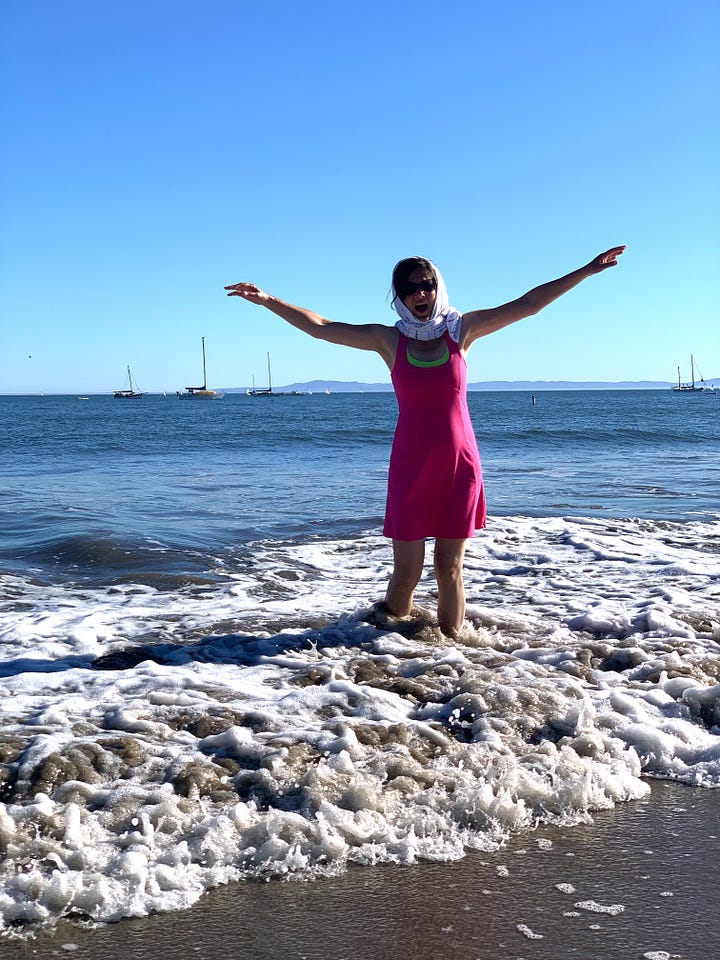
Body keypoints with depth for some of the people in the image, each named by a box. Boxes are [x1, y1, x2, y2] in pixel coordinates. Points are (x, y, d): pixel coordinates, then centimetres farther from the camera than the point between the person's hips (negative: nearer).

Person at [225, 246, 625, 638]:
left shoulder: (461, 330, 2)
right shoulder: (389, 339, 1)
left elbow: (528, 304, 2)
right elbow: (320, 327, 1)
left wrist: (587, 270, 1)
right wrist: (267, 300, -5)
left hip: (458, 466, 1)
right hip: (411, 468, -1)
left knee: (450, 568, 6)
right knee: (406, 573, 1)